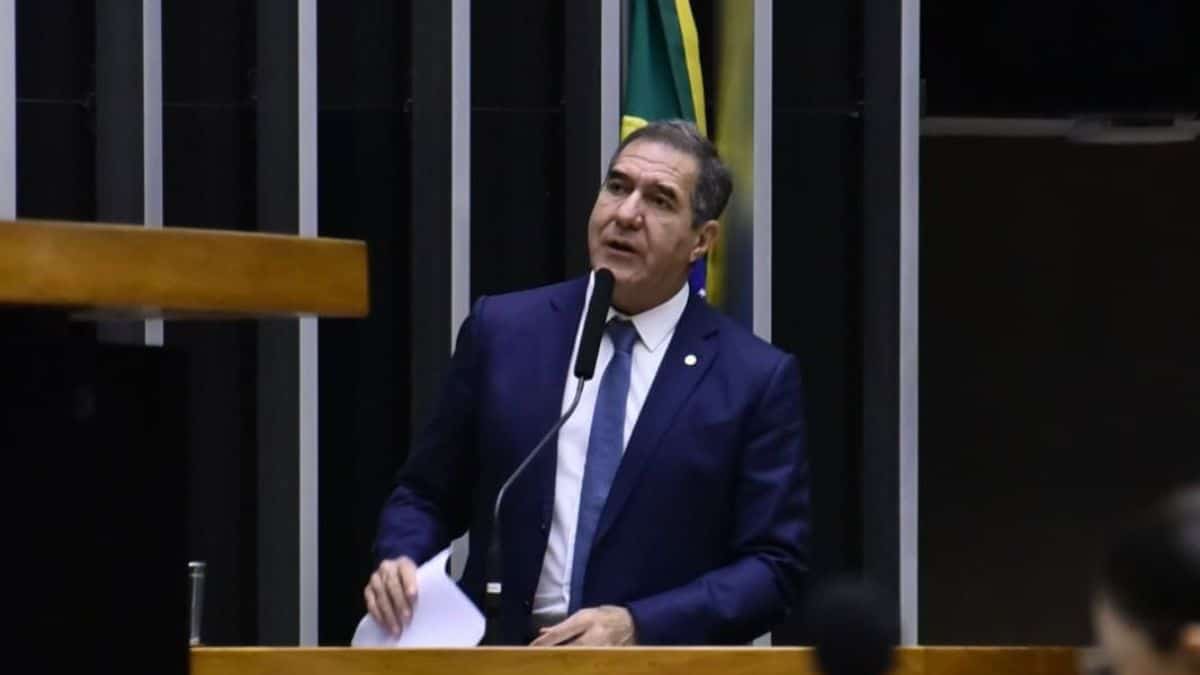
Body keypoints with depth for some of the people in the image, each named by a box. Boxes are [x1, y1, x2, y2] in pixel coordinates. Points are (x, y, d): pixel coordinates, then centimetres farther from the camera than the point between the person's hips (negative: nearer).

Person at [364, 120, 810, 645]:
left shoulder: (756, 379, 2)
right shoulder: (501, 331, 8)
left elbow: (774, 566, 0)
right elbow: (426, 495, 16)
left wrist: (639, 626, -12)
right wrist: (399, 561, -4)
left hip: (656, 666, -2)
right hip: (499, 661, 2)